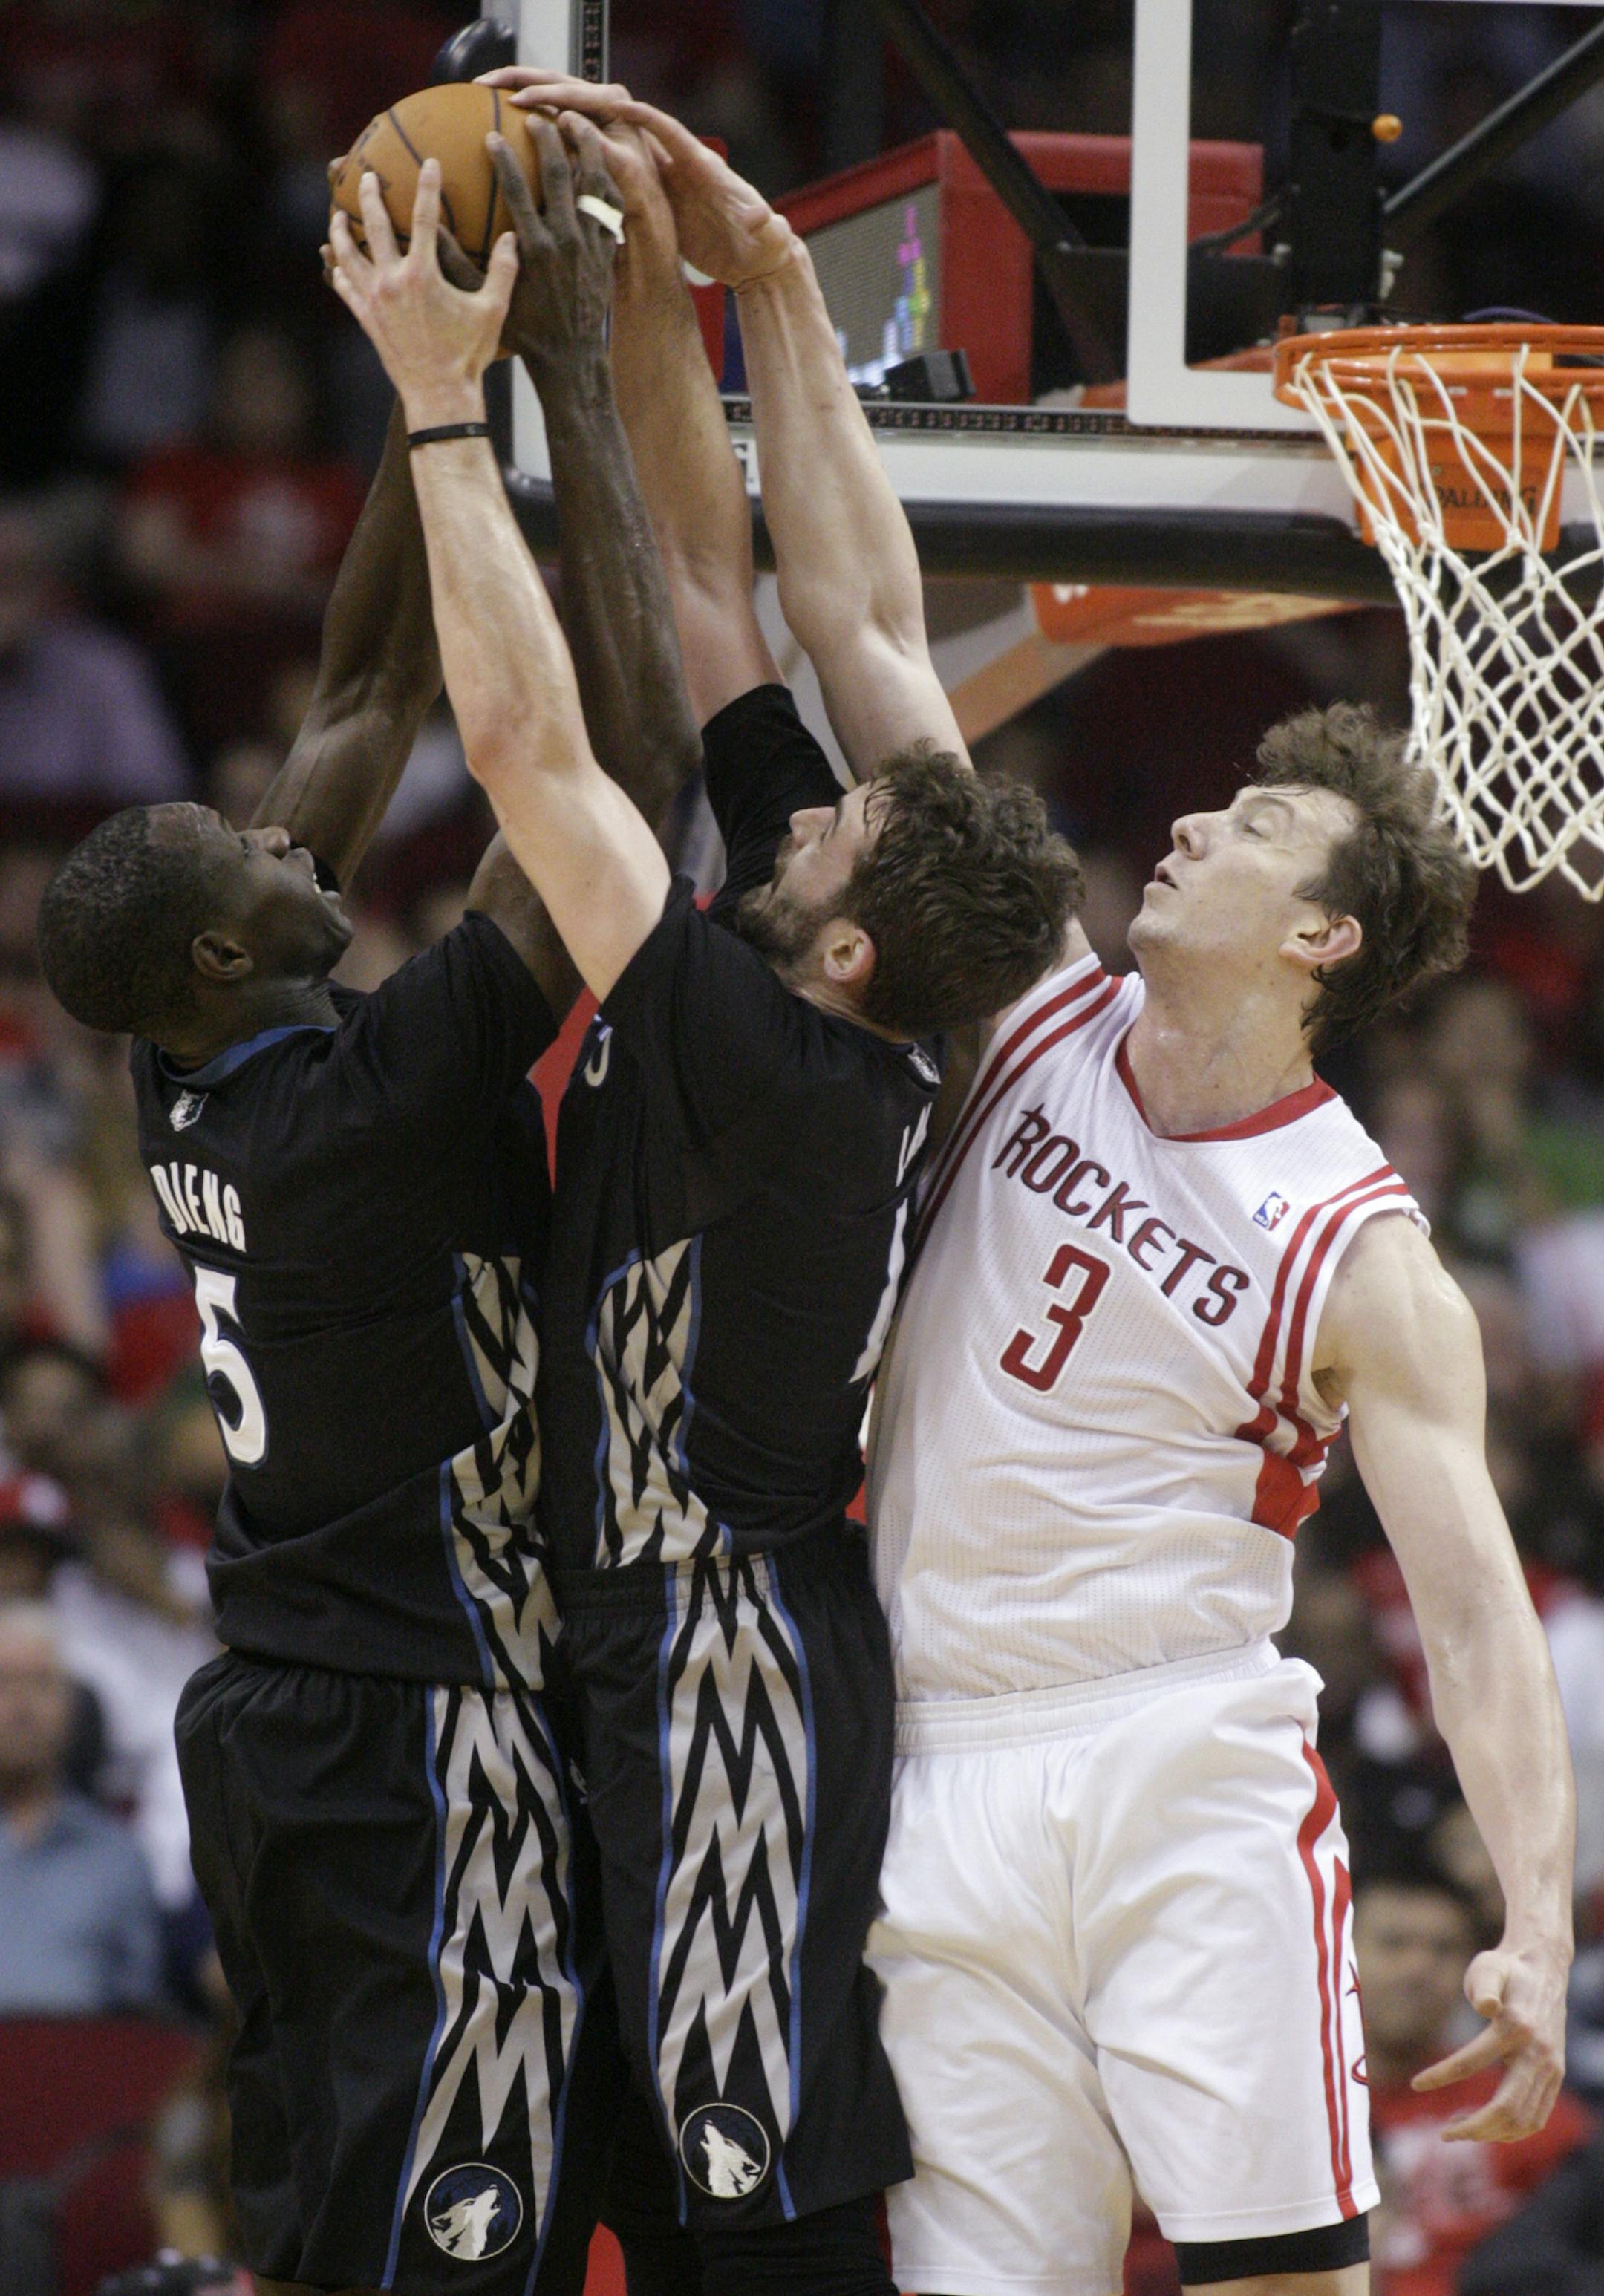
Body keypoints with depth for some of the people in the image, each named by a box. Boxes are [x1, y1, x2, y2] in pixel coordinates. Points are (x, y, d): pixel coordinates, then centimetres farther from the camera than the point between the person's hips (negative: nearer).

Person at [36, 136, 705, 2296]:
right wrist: (561, 374, -17)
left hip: (278, 1717, 9)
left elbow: (369, 697, 12)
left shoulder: (198, 1071, 3)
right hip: (423, 1736, -9)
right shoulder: (386, 1085, -19)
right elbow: (639, 748, -23)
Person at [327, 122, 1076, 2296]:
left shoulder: (769, 1067, -22)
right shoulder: (848, 1023, 1)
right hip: (696, 1647, 10)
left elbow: (533, 745, -23)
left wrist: (446, 402, -18)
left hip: (734, 1678, -10)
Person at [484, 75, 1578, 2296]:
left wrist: (1539, 1921, -24)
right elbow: (859, 619, 5)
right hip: (942, 1782, 4)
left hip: (1189, 1777, -4)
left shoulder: (1365, 1262, -5)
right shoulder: (1042, 1023, 6)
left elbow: (1476, 1603, -10)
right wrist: (768, 279, 1)